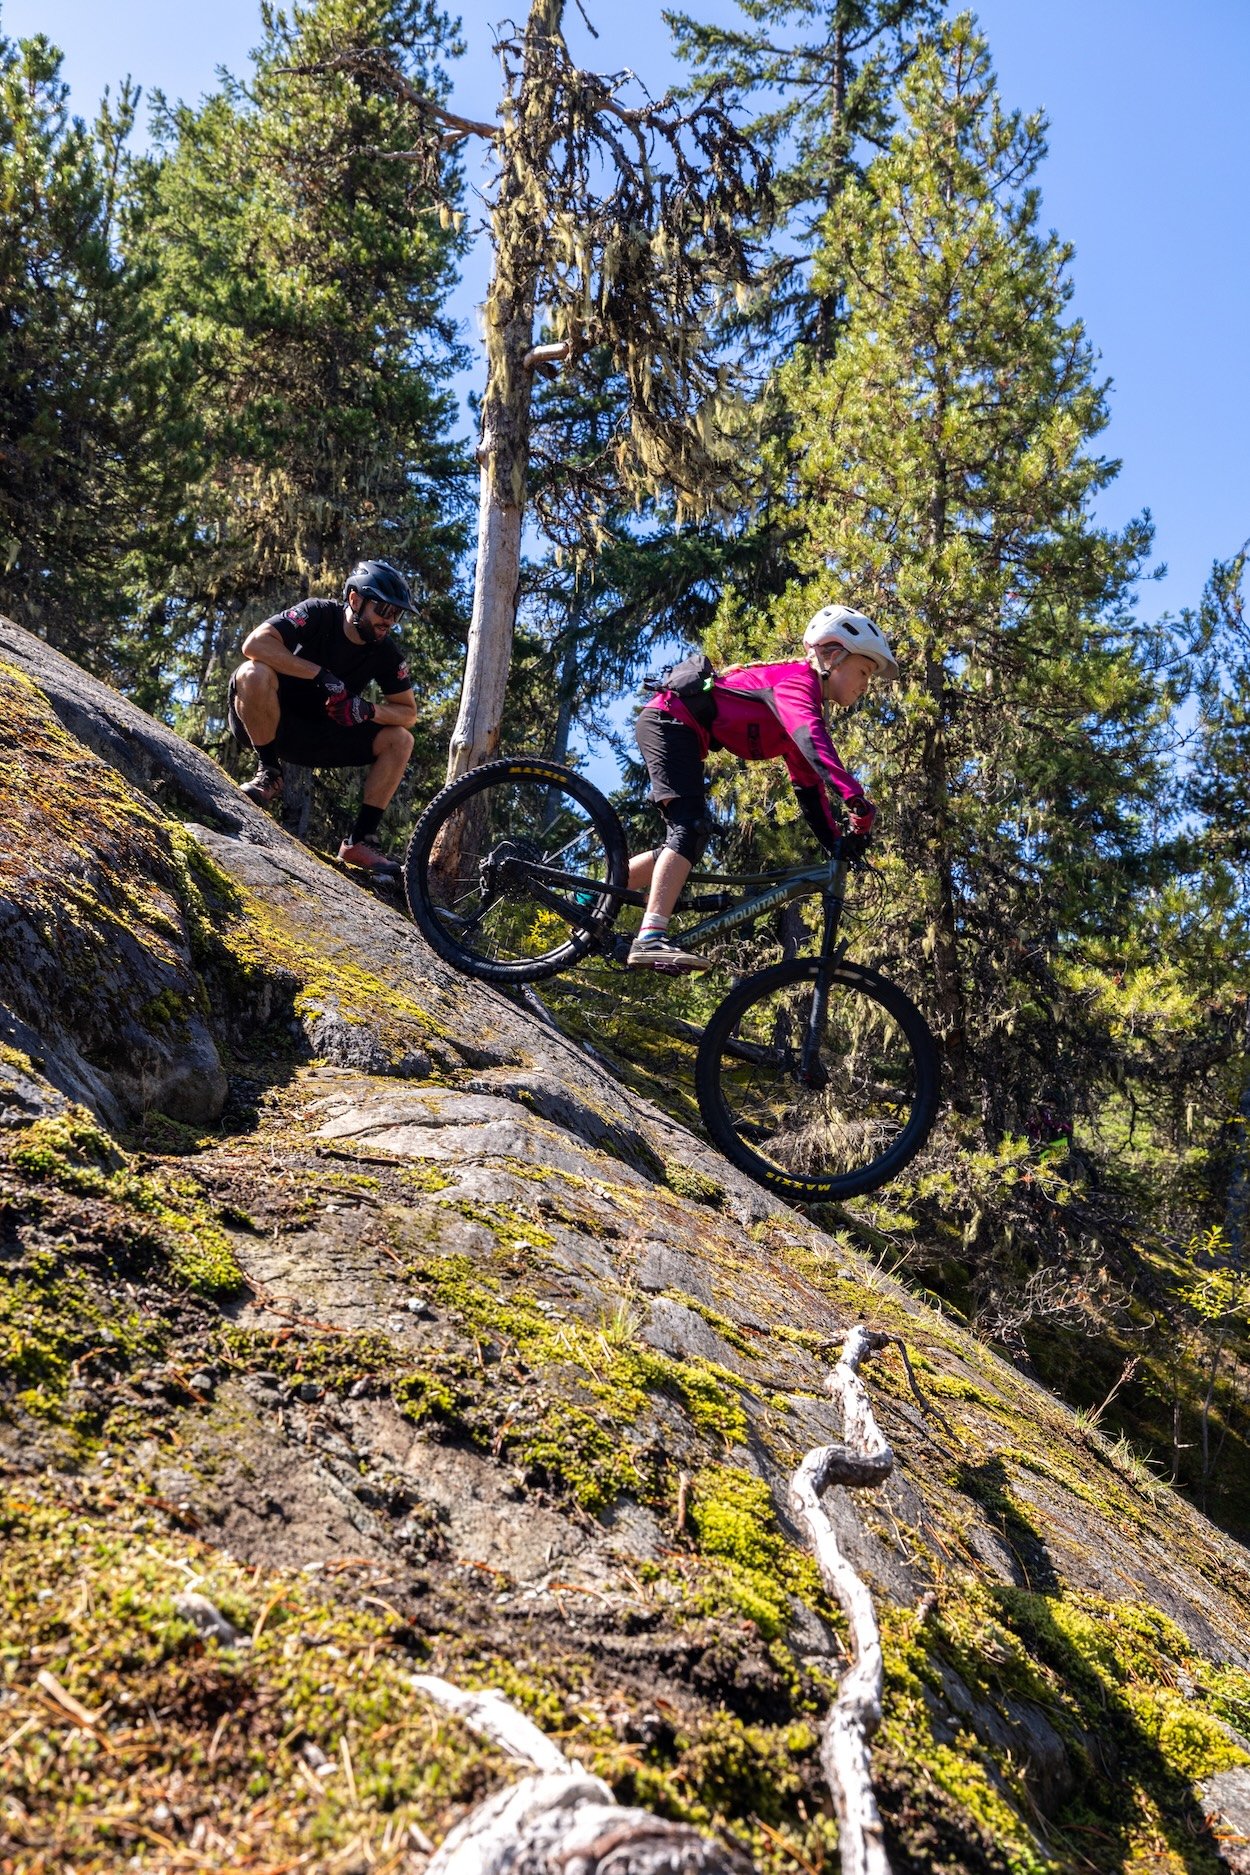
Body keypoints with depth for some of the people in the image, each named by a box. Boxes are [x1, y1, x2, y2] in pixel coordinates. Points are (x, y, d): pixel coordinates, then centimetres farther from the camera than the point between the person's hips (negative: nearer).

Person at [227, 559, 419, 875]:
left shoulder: (386, 653, -6)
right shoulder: (319, 614, -18)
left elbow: (408, 712, -2)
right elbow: (255, 643, -31)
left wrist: (369, 710, -24)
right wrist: (320, 673, -32)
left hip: (317, 736, 5)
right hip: (268, 725, -4)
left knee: (399, 740, -11)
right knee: (254, 673, -36)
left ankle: (361, 838, -13)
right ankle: (268, 773, -18)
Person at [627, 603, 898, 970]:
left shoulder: (808, 706, 17)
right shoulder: (798, 680, -13)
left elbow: (809, 785, 16)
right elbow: (812, 741, -34)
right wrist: (853, 796, -45)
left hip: (677, 732, 11)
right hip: (668, 722, -11)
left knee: (687, 840, 11)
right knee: (692, 828, -24)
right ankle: (651, 940, -36)